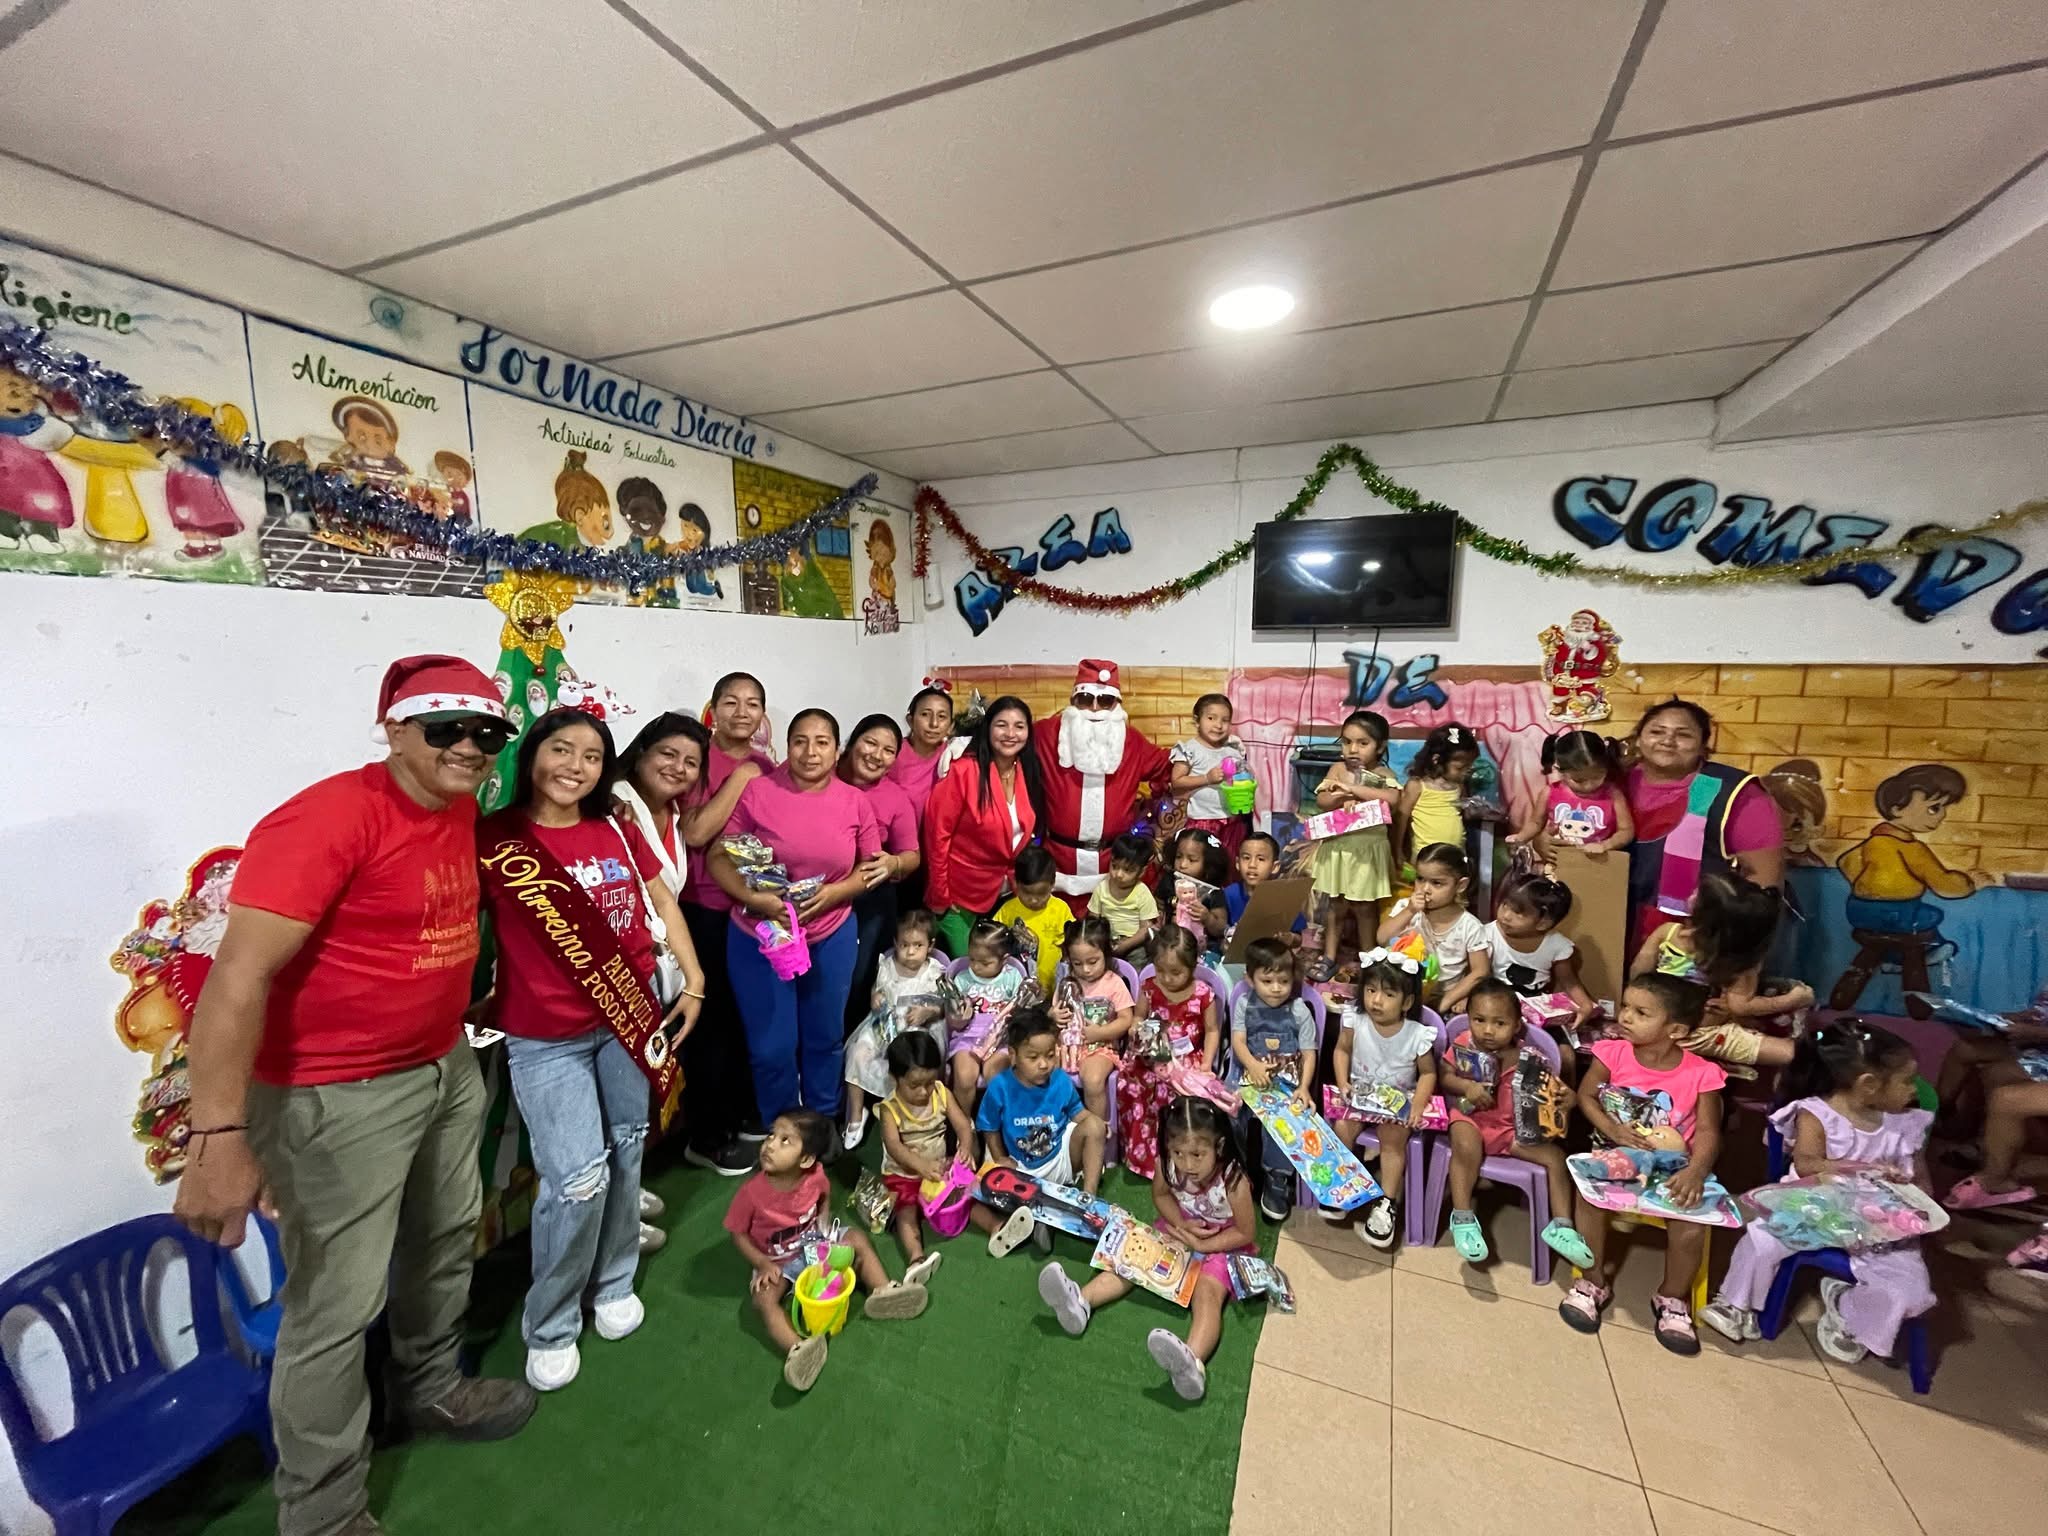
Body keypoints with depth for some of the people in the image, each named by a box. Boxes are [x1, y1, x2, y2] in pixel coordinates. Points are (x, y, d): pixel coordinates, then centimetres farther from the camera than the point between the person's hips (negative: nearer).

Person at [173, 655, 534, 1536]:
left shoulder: (462, 809, 1)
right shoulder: (328, 817, -23)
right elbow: (238, 977, -25)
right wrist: (219, 1136, -27)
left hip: (447, 1067, 8)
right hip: (338, 1095, -8)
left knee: (448, 1238, 24)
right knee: (337, 1306, 7)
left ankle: (430, 1389, 49)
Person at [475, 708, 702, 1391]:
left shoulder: (619, 831, 1)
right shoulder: (493, 838, -9)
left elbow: (662, 903, 8)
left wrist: (692, 982, 6)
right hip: (545, 1038, -4)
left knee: (625, 1154, 17)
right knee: (579, 1178, -5)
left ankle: (614, 1283, 41)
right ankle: (549, 1327, 23)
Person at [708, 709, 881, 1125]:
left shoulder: (856, 801, -4)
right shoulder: (756, 792, -11)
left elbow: (870, 867, 2)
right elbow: (718, 858, -8)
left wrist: (834, 893, -17)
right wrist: (753, 898, -24)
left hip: (831, 937, 2)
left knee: (826, 1037, 18)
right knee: (772, 1047, 9)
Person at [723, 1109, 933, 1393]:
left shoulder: (815, 1176, -22)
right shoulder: (751, 1192, -29)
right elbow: (739, 1234, -13)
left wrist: (824, 1221, -9)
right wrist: (763, 1265, -22)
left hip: (814, 1241, 3)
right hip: (777, 1259, -3)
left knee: (857, 1238, -9)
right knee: (764, 1298, -30)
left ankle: (885, 1292, -14)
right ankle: (797, 1349, -45)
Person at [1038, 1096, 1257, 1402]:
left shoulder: (1233, 1181, -33)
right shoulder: (1168, 1165, -22)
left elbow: (1247, 1233, -19)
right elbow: (1161, 1195, 0)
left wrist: (1201, 1245, -24)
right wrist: (1181, 1223, -18)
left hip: (1220, 1245, -6)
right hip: (1179, 1230, 6)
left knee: (1207, 1292, -32)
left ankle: (1192, 1362, -56)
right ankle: (1080, 1302, -23)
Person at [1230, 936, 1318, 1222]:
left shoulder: (1299, 1011, 0)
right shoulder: (1245, 1006, 4)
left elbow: (1309, 1053, -1)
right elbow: (1238, 1040, -6)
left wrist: (1304, 1087, -16)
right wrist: (1253, 1065, -26)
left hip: (1287, 1081, -1)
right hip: (1251, 1076, 1)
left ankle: (1276, 1178, -7)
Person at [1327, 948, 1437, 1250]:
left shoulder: (1418, 1035, -17)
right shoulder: (1355, 1021, -13)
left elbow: (1428, 1073, -4)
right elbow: (1342, 1051, 1)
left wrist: (1419, 1103, -18)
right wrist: (1343, 1083, -12)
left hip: (1398, 1100, -1)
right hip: (1359, 1093, 1)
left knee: (1393, 1139, -23)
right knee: (1342, 1129, -19)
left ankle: (1386, 1202, -7)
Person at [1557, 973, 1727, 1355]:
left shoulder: (1700, 1073, -12)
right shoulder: (1613, 1054, -10)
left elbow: (1708, 1132, -12)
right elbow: (1586, 1096, -1)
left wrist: (1696, 1171, -30)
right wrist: (1613, 1130, -17)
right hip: (1614, 1154, 0)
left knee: (1691, 1224, -22)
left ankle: (1672, 1297, 12)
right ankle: (1594, 1282, -3)